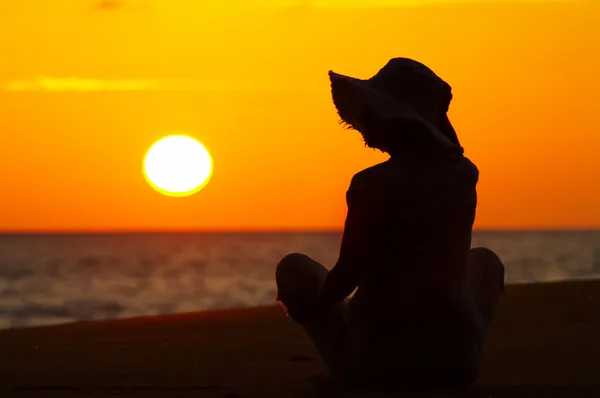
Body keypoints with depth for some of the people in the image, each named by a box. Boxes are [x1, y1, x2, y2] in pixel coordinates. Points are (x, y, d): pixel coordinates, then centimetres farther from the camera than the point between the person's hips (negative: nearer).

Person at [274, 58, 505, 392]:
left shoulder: (372, 186, -15)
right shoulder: (463, 176, -2)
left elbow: (346, 278, -10)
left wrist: (308, 300, 12)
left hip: (372, 363, -4)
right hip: (456, 363, 4)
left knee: (294, 267, 17)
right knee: (486, 261, 32)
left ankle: (349, 368, 18)